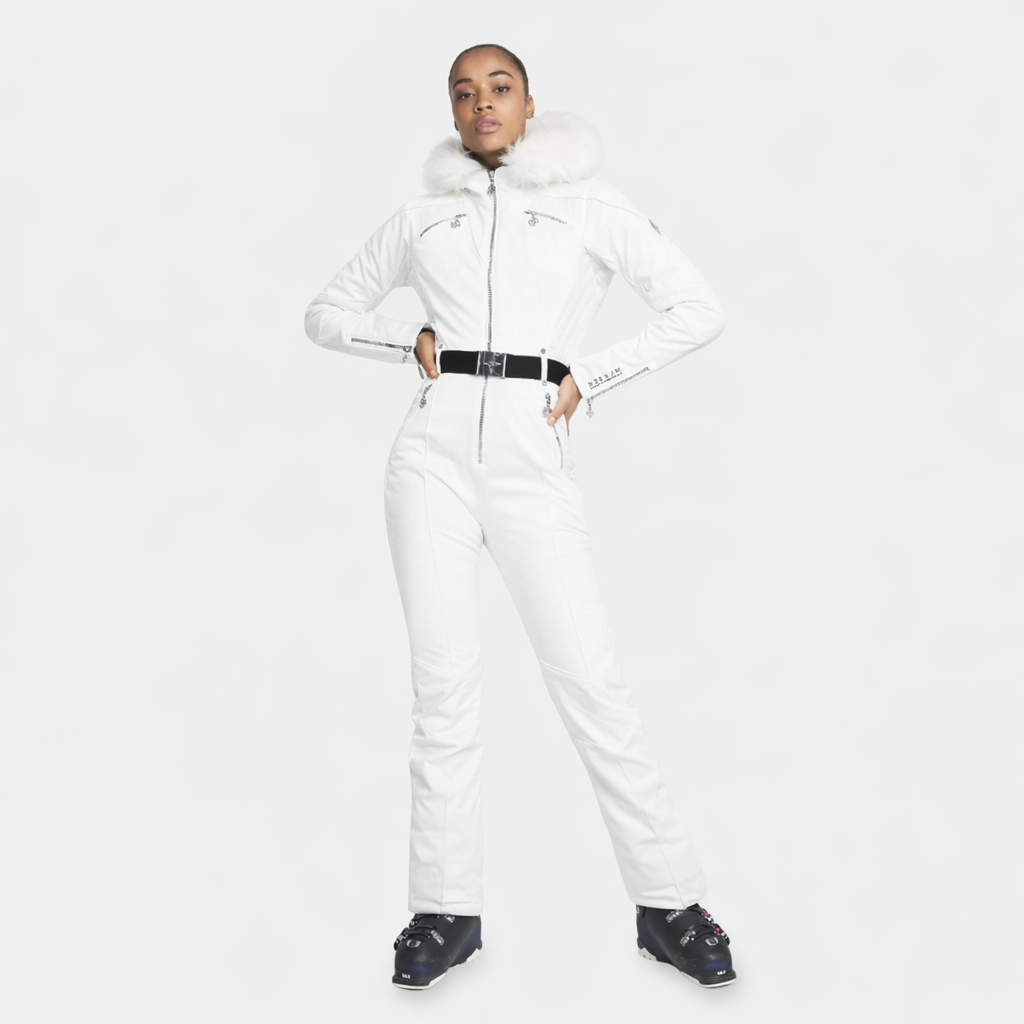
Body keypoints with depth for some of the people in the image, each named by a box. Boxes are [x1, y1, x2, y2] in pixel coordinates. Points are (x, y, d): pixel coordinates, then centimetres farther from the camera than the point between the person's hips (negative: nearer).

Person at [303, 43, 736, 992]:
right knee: (442, 678, -1)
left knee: (589, 676, -7)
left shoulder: (587, 202, 10)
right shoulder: (422, 214, 16)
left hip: (532, 457, -2)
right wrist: (413, 340, 5)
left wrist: (586, 381, 1)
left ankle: (667, 901, 3)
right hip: (435, 449, 2)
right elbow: (327, 312, 23)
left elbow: (696, 309, 7)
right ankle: (446, 910, 8)